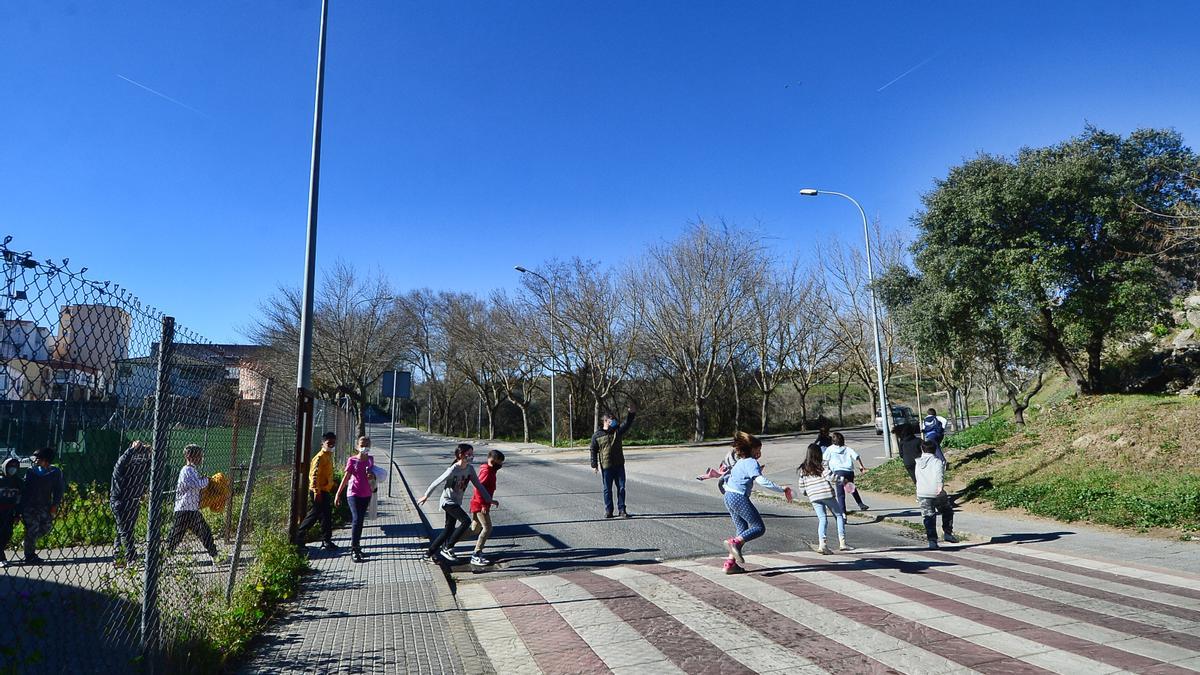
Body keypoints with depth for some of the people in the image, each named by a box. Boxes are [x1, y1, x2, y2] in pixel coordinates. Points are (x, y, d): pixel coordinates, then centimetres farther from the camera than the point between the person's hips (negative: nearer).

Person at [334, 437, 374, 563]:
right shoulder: (352, 460, -6)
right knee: (357, 519, -13)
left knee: (360, 521, 11)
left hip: (366, 494, 5)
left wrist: (372, 476, -2)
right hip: (354, 493, -5)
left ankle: (356, 546, 22)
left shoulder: (370, 459, 7)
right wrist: (338, 494, -8)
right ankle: (354, 550, -10)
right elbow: (346, 478, -6)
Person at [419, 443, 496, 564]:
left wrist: (489, 499, -4)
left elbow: (478, 485, 2)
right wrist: (426, 496, -4)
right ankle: (447, 548, -9)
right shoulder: (453, 470, -24)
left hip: (457, 502, 8)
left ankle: (431, 552, 26)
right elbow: (436, 482, -14)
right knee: (466, 521, -20)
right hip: (447, 501, -8)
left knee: (449, 529, 12)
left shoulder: (470, 469, -4)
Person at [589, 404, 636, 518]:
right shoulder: (596, 436, -1)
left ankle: (621, 510, 12)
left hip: (619, 465, 3)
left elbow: (627, 424, -5)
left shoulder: (618, 431, 6)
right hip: (606, 466, -3)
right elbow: (593, 451, 2)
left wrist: (631, 414, -21)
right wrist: (594, 465, -1)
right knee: (607, 489, 6)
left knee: (621, 488, 3)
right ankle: (608, 510, 17)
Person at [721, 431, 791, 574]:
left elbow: (726, 481, 27)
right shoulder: (751, 462, -7)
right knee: (759, 527, -3)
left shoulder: (740, 462, 20)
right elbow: (761, 480, -22)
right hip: (739, 497, -9)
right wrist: (781, 489, -21)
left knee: (742, 529, 14)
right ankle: (734, 542, -22)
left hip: (728, 497, 9)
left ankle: (730, 563, 8)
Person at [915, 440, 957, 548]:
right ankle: (947, 533, 15)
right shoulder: (937, 461, 2)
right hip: (937, 493, -3)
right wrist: (941, 485, -32)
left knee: (928, 517, 3)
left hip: (922, 494, 3)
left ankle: (932, 540, -5)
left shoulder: (918, 463, 17)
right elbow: (939, 473, -18)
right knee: (947, 512, 21)